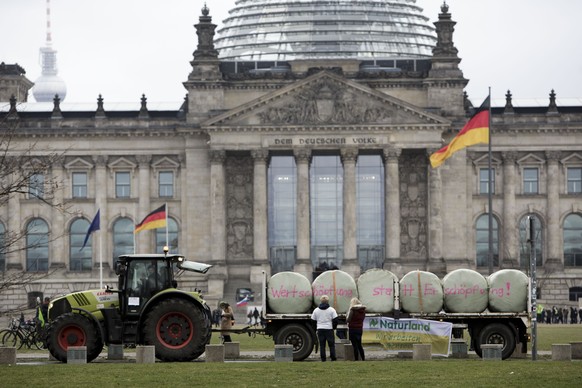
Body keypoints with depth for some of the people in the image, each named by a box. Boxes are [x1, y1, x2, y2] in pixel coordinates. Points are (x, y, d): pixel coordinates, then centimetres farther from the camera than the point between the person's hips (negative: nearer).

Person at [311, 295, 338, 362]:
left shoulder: (316, 310, 4)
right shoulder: (331, 310, -4)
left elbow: (313, 320, 7)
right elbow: (335, 320, -6)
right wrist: (333, 327, 11)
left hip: (320, 329, 2)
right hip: (329, 329, -2)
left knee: (322, 345, 5)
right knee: (331, 344, 5)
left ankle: (323, 358, 1)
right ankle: (333, 358, 2)